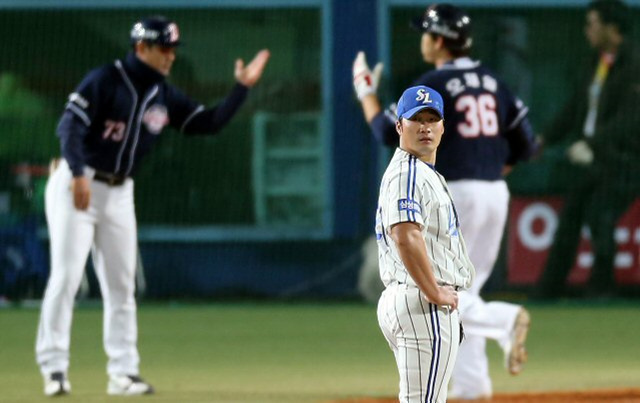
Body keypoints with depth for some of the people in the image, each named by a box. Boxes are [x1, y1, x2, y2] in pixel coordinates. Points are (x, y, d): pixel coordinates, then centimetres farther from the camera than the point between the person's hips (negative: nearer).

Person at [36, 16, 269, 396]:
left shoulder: (165, 97, 7)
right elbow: (71, 125, -21)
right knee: (66, 275, -11)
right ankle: (54, 367, -7)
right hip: (76, 185, -6)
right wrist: (79, 174, -33)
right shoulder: (106, 79, -13)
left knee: (121, 284, 6)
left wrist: (243, 87, -1)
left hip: (119, 193, 6)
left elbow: (210, 123, 9)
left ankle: (123, 372, 11)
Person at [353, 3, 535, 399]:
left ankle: (505, 319, -25)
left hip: (455, 193, -7)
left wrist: (366, 93, 5)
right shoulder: (491, 81, 10)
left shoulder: (433, 84, -10)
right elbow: (525, 142, 11)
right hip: (497, 193, 7)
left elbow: (389, 132, -9)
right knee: (464, 291, 15)